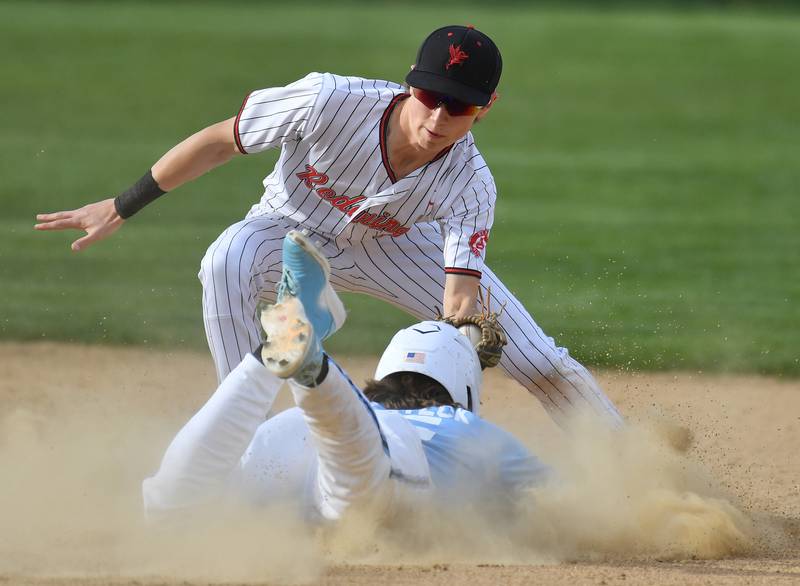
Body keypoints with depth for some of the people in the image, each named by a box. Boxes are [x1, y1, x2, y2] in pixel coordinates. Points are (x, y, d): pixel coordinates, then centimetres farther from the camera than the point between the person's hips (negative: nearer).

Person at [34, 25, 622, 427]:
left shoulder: (470, 185, -31)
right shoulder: (331, 101, -37)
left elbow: (460, 300, -35)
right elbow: (220, 141, -23)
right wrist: (121, 207, -18)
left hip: (398, 246, 1)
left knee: (543, 364, -9)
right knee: (229, 260, -38)